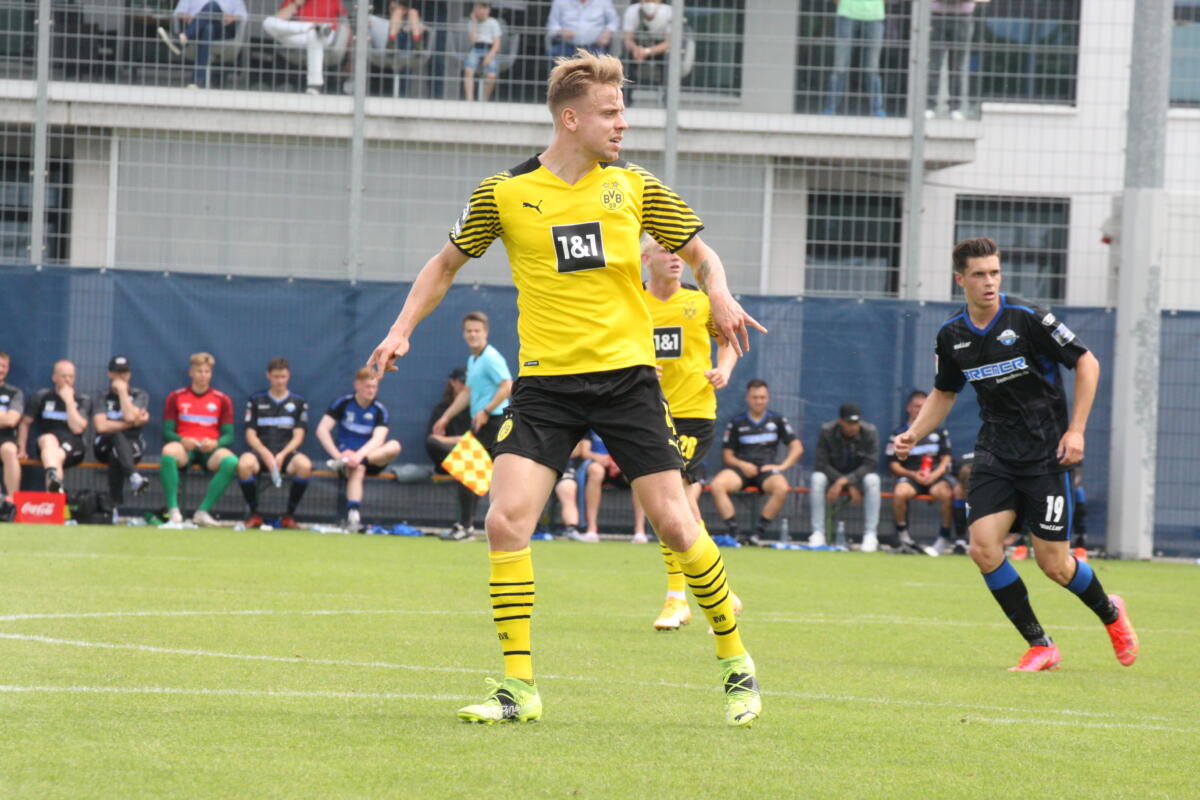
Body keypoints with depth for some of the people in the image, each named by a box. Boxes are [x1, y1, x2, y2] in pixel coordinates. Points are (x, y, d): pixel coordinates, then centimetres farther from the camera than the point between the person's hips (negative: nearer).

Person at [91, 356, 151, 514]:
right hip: (106, 446, 0)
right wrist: (132, 423, -11)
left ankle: (115, 504, -45)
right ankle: (134, 477, -59)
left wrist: (122, 390, -9)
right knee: (118, 436, -37)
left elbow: (130, 416, -17)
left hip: (132, 448, 0)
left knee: (115, 455, -37)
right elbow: (101, 426, -13)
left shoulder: (139, 395, 5)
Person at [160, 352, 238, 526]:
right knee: (168, 452, -38)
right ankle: (173, 511, -32)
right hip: (184, 448, -1)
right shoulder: (176, 397, 9)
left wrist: (215, 443, -17)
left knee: (231, 462, -34)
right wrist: (182, 441, -18)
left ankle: (203, 511, -24)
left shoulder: (222, 400, 10)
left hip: (210, 449, 1)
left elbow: (228, 435, 6)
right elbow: (167, 431, 4)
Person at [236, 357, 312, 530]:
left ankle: (289, 514, -17)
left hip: (287, 452, 0)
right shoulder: (256, 400, 14)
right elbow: (250, 434, 6)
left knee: (304, 465, -36)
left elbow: (298, 436, 4)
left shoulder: (299, 403, 13)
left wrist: (282, 455, -15)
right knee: (244, 464, -36)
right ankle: (254, 514, -17)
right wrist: (265, 454, -14)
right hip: (261, 452, 0)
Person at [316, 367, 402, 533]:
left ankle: (344, 463, -34)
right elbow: (322, 430, -8)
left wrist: (359, 455, -35)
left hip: (371, 457, 2)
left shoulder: (379, 410, -1)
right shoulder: (343, 403, -2)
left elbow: (378, 439, -16)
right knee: (357, 470, -37)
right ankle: (353, 516, -51)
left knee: (394, 446, -28)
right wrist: (337, 454, -23)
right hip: (346, 452, -2)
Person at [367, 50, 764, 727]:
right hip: (545, 383, 0)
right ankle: (519, 687, -5)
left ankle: (735, 661, 14)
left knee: (675, 523, -5)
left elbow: (701, 253, 13)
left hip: (626, 373, 0)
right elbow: (447, 263, 15)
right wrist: (403, 329, 4)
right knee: (506, 521, -14)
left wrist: (720, 296, -9)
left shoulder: (633, 186, 3)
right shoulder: (505, 194, 0)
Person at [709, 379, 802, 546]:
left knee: (782, 488, -36)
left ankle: (759, 533, -28)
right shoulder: (737, 423, 13)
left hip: (767, 469, -1)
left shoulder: (777, 420, 13)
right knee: (717, 485, -31)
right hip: (742, 468, 1)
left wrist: (782, 466, -7)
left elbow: (797, 448, 10)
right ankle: (733, 531, -29)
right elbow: (727, 455, 10)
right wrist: (742, 465, -10)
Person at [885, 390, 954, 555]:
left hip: (936, 475, 1)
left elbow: (946, 459, 9)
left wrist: (934, 475, -10)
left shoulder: (939, 432, 16)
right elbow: (894, 465, 5)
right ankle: (903, 536, -17)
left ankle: (944, 538, -19)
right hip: (909, 477, -1)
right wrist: (913, 475, -12)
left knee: (946, 492, -34)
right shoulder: (899, 434, 11)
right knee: (899, 493, -36)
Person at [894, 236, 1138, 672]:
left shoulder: (1027, 318, -13)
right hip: (995, 452, 4)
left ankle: (1111, 612, 29)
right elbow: (944, 394, 19)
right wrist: (914, 434, 2)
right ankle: (1040, 647, 0)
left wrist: (1075, 430, -12)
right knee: (983, 546, -13)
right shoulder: (952, 335, 2)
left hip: (1046, 451, -4)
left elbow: (1086, 363, -6)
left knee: (1052, 563, -4)